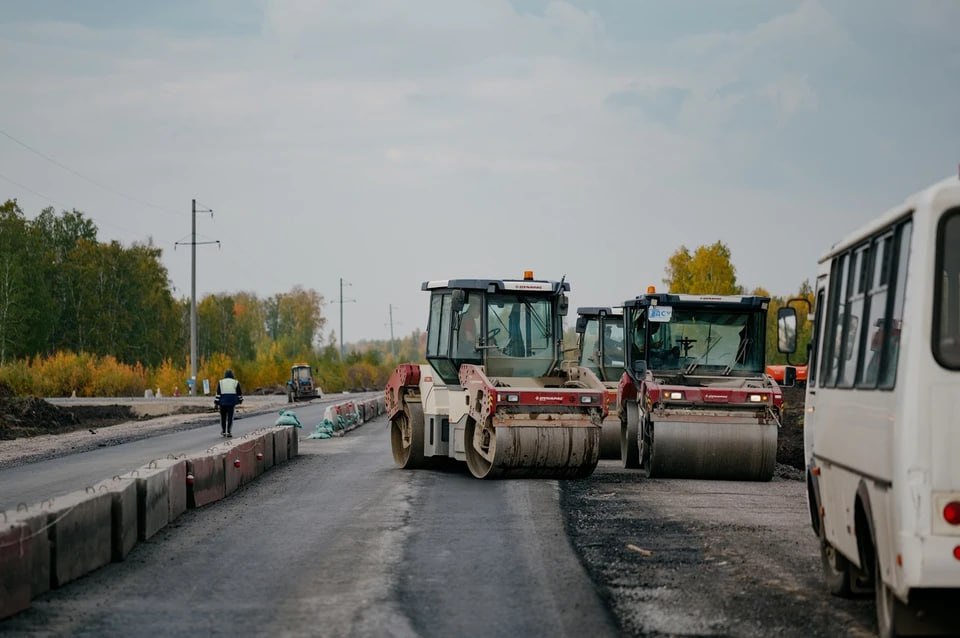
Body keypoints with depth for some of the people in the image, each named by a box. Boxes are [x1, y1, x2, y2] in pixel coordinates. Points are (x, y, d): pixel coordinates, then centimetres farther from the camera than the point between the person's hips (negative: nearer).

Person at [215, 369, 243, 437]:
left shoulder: (220, 382, 2)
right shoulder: (236, 382, 2)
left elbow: (218, 393, -2)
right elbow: (239, 393, 9)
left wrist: (216, 403, -1)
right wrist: (240, 400, 25)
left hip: (222, 402, 1)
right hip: (232, 403, -1)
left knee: (223, 417, 14)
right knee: (230, 417, 0)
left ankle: (223, 431, 19)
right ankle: (228, 432, -7)